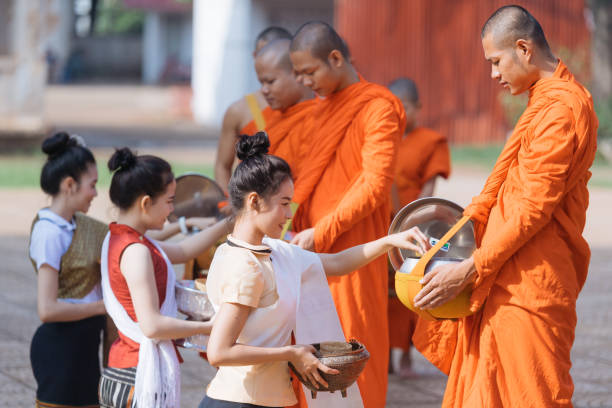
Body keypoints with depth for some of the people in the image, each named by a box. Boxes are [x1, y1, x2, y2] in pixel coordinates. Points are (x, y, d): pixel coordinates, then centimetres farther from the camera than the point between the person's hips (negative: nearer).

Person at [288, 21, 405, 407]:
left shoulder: (377, 108, -10)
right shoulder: (325, 107, 16)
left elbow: (375, 186, -17)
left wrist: (320, 234, -18)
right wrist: (296, 226, 8)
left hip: (352, 251, -8)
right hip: (313, 251, 8)